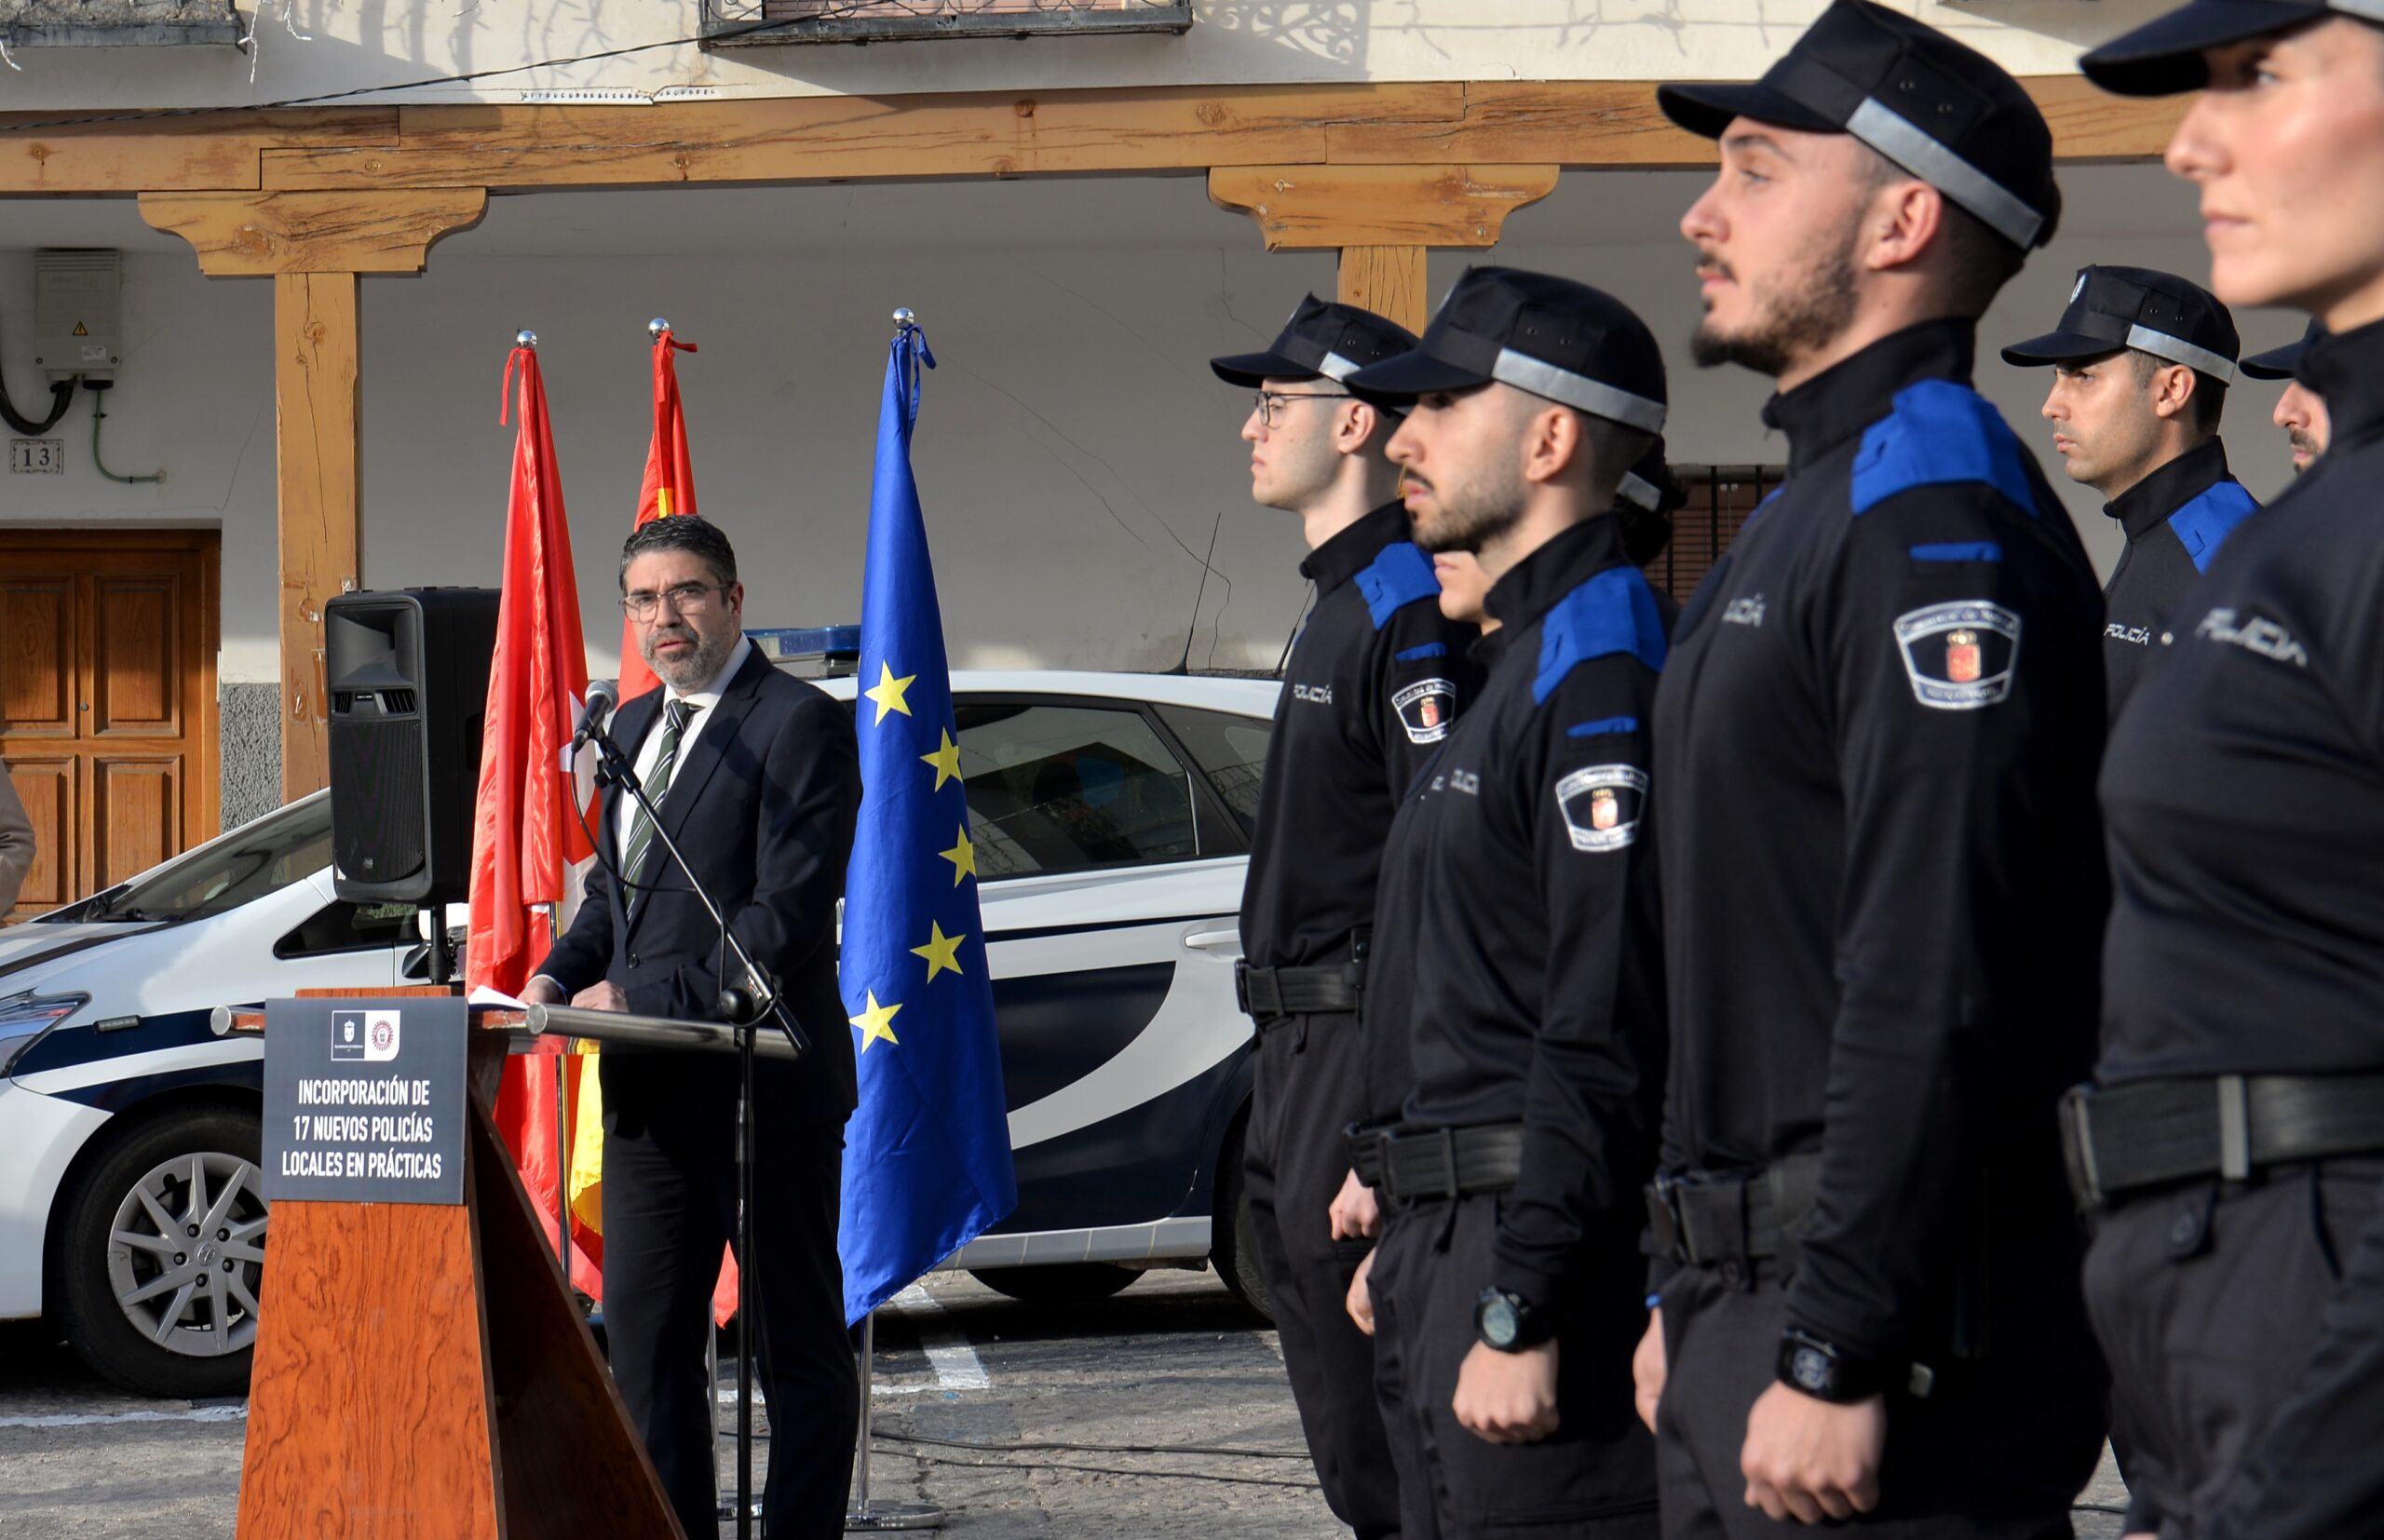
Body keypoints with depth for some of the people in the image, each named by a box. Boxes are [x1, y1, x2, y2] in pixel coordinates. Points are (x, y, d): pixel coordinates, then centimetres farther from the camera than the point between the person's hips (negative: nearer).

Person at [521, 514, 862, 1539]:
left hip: (767, 1085, -8)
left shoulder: (801, 726, -9)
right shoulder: (632, 728, 17)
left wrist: (647, 1002, -19)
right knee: (643, 1338, 9)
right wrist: (559, 980, 4)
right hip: (649, 1090, 8)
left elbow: (787, 914, -17)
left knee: (798, 1346, 0)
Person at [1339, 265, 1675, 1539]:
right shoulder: (1523, 661, 19)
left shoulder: (1602, 674, -15)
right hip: (1463, 1245, 11)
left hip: (1542, 1257, -11)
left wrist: (1520, 1315, -24)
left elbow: (1607, 1038, -22)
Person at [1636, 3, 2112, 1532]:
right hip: (1755, 1298, 10)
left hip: (1894, 1314, -10)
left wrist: (1836, 1354, -25)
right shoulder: (1812, 515, 19)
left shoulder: (1939, 516, -14)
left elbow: (1938, 988, -23)